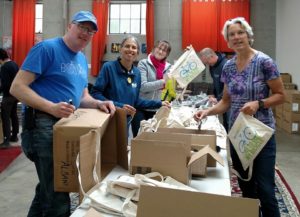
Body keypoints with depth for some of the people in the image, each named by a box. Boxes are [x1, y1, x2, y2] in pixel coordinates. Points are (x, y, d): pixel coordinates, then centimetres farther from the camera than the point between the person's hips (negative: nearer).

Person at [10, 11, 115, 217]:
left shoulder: (82, 59, 16)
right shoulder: (47, 48, -10)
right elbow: (17, 87, -17)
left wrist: (99, 104, -1)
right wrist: (51, 107, -30)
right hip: (43, 125, -9)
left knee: (49, 188, 22)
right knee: (58, 196, -7)